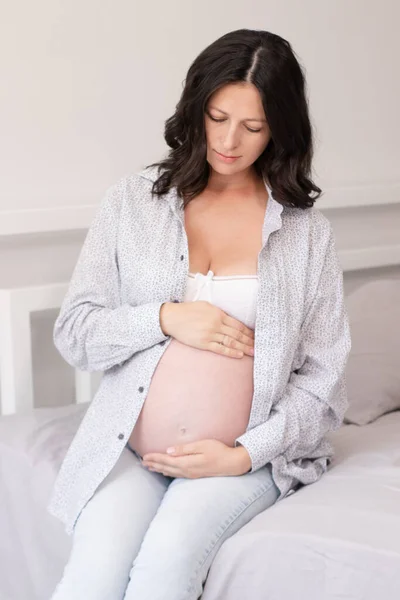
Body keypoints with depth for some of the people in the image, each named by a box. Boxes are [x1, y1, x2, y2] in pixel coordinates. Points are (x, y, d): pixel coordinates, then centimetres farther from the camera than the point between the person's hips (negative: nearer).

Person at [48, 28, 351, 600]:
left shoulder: (308, 231, 5)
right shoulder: (133, 200, 7)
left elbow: (322, 377, 3)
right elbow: (73, 332, 5)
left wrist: (244, 454, -10)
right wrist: (165, 319, -12)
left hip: (248, 456, 0)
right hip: (128, 448, 1)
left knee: (172, 553, -30)